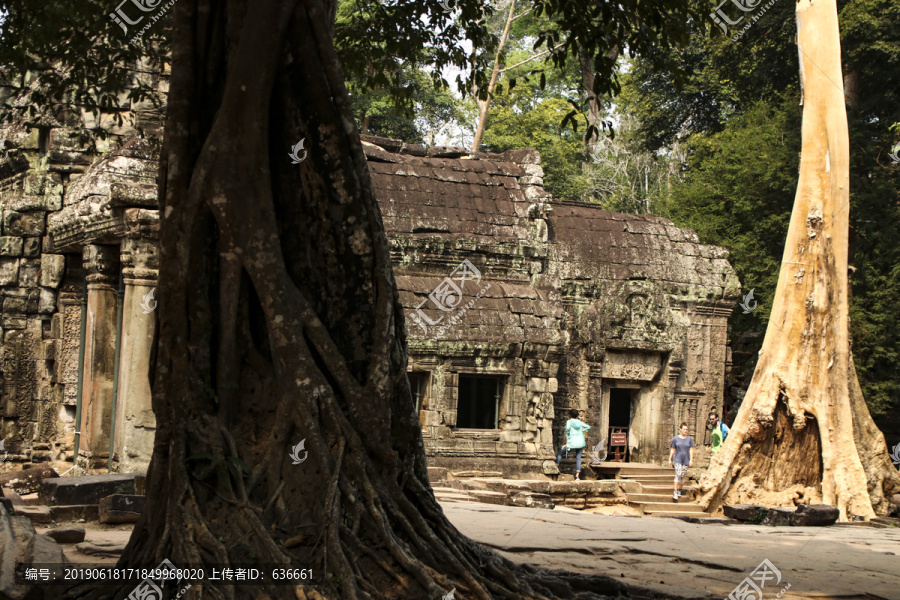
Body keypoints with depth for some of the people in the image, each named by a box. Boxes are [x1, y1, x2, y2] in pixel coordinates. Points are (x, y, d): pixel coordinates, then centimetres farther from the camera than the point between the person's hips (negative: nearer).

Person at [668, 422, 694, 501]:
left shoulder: (689, 439, 4)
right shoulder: (675, 439, 2)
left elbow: (691, 450, 3)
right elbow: (673, 450, 7)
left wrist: (691, 460, -4)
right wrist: (670, 459, 8)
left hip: (686, 460, 2)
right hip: (677, 459, -2)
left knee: (682, 476, 4)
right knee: (678, 474, -15)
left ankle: (680, 490, 23)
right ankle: (675, 493, -15)